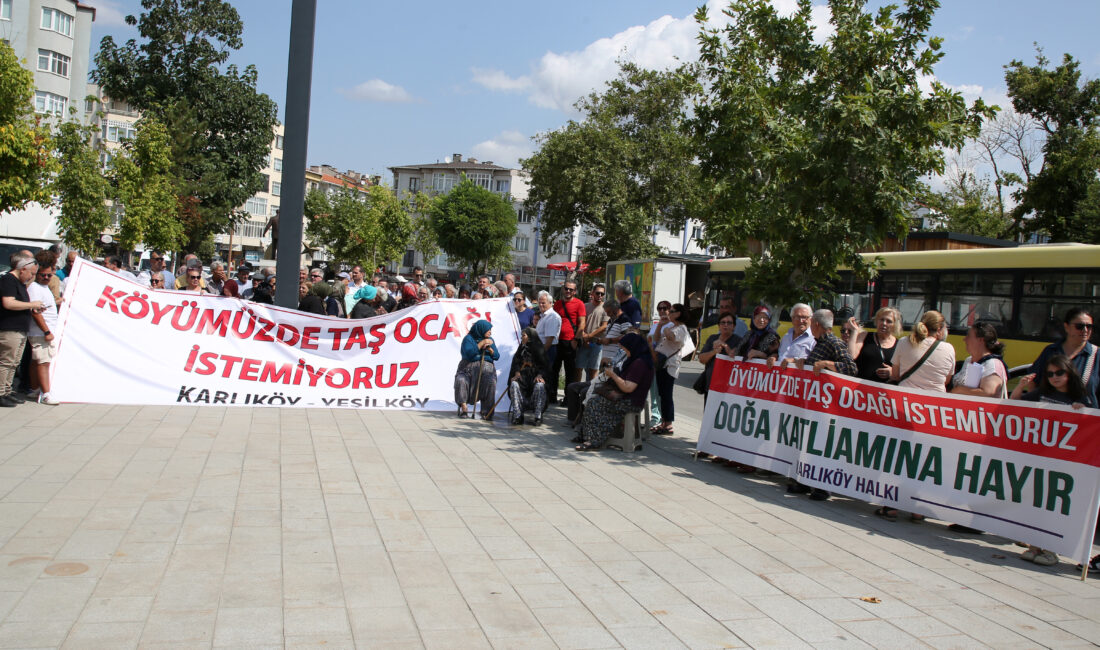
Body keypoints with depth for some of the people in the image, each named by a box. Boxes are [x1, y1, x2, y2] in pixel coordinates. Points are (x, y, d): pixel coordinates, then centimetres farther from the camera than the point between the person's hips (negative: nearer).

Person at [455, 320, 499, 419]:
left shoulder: (489, 340, 17)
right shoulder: (468, 338, 2)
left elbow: (497, 356, 12)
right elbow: (469, 353, -14)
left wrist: (490, 349, -8)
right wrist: (482, 343, -11)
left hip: (486, 368, 2)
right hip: (469, 367, -2)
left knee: (491, 382, -32)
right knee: (461, 380, -34)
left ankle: (486, 411, -31)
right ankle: (463, 408, -26)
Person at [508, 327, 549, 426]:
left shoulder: (539, 350, 6)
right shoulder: (521, 349, 17)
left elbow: (543, 366, 2)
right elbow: (516, 363, 10)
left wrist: (539, 375, -18)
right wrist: (517, 373, -11)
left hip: (535, 376, -3)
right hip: (523, 376, 3)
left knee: (540, 386, -37)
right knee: (514, 384, -30)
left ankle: (538, 417, -33)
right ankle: (517, 416, -31)